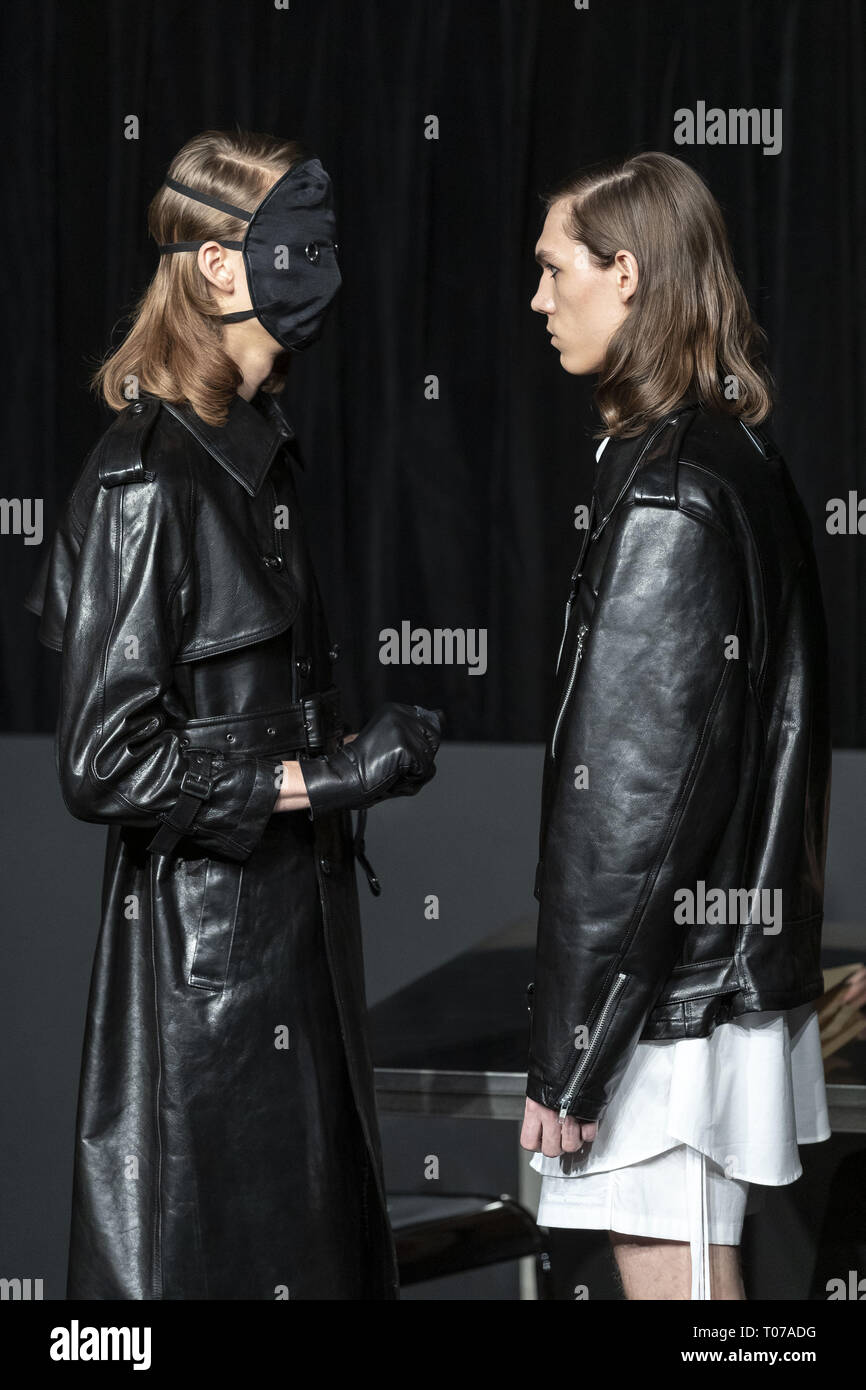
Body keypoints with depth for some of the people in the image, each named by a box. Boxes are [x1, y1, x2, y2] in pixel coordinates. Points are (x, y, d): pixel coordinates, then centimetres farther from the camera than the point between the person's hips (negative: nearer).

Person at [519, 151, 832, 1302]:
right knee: (698, 1273, 17)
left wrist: (565, 1059, -17)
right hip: (736, 971, 10)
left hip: (668, 1000, -10)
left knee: (673, 1278, -1)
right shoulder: (742, 453, 10)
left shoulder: (667, 494, -18)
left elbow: (627, 798, -21)